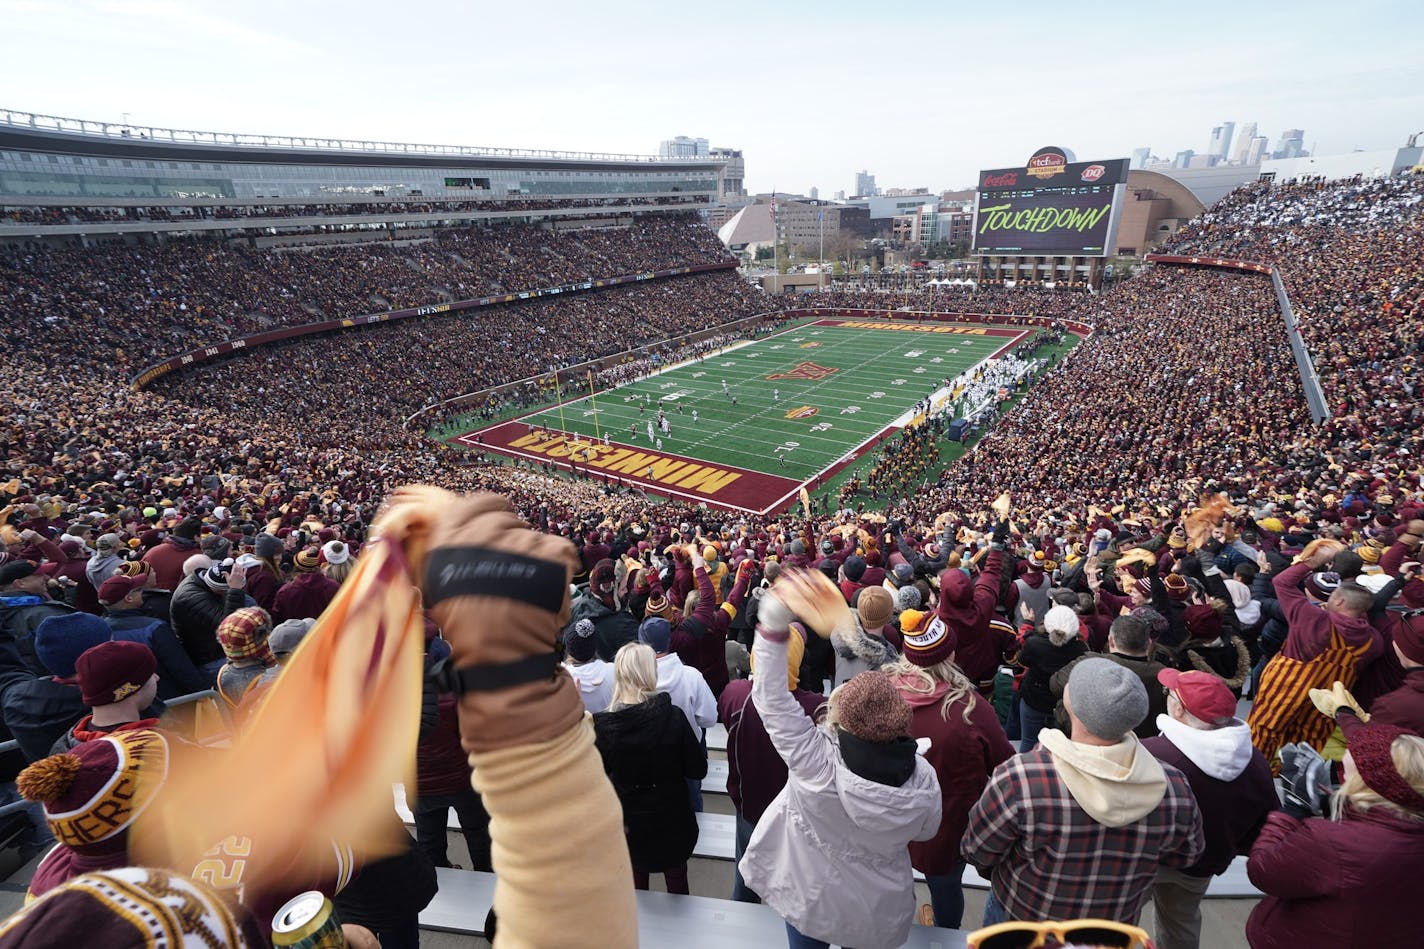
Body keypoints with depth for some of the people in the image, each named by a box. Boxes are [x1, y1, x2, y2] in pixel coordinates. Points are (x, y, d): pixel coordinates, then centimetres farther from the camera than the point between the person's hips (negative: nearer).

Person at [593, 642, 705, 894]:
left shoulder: (601, 725, -20)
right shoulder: (672, 717, -22)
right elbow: (698, 770, -13)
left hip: (628, 826, 1)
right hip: (673, 823, 0)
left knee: (636, 885, 24)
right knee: (677, 880, 25)